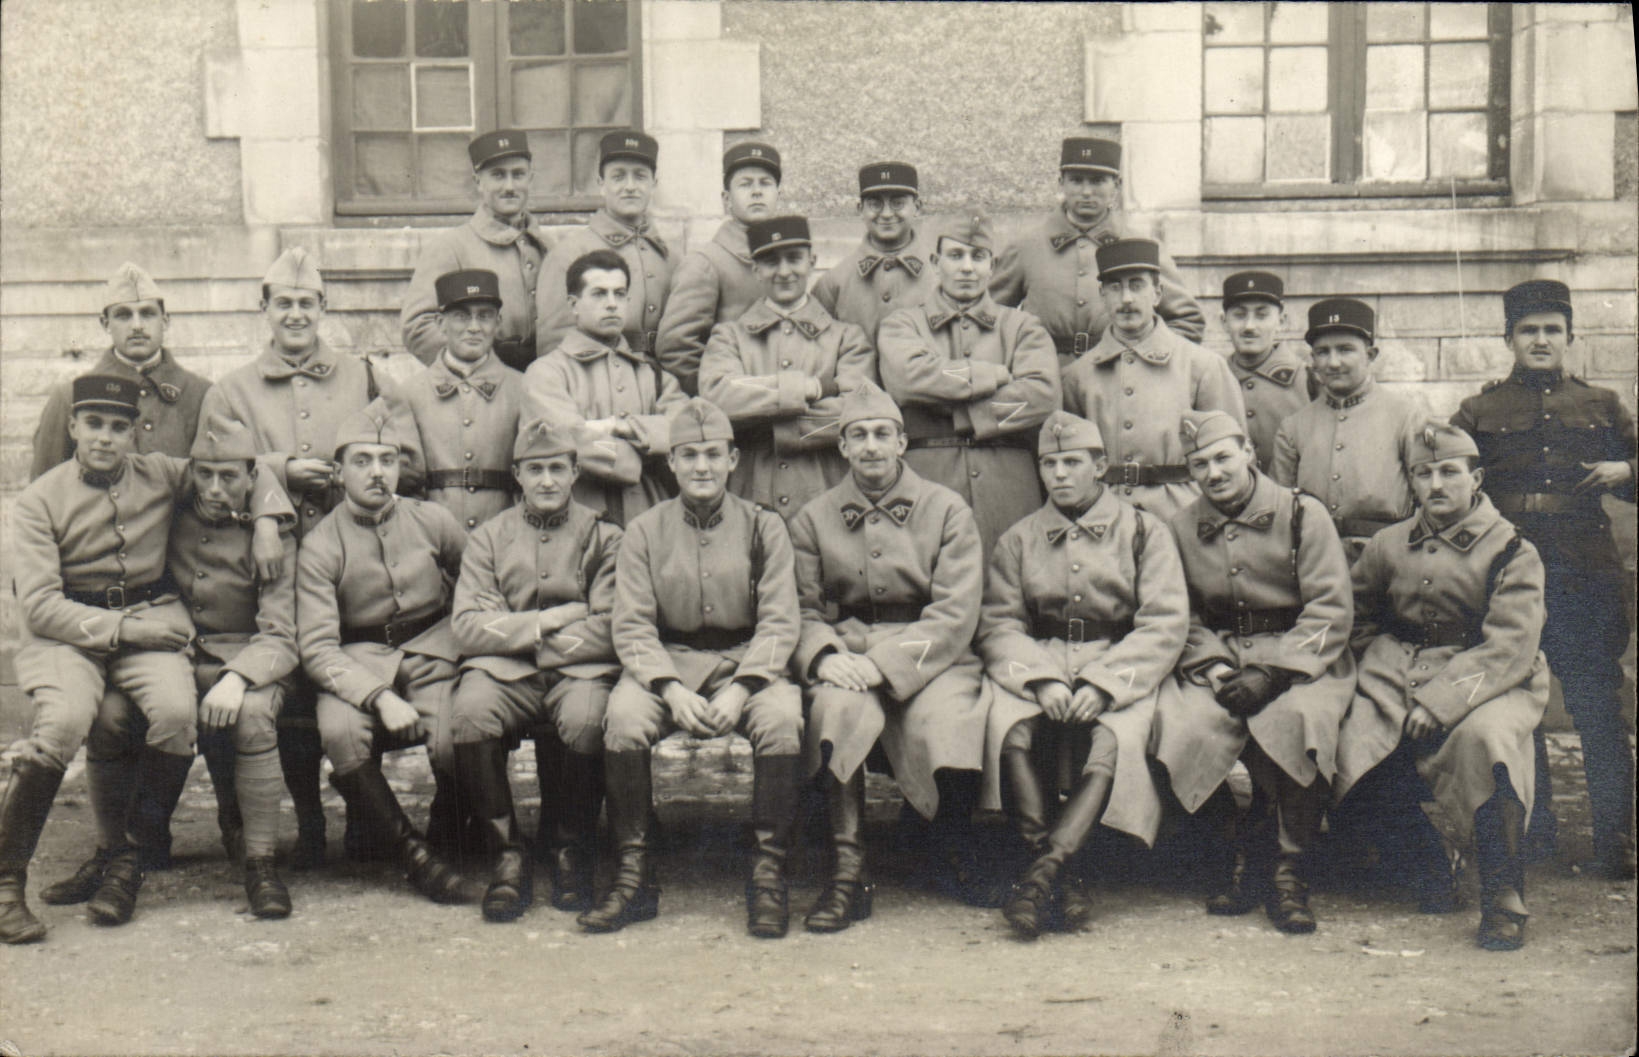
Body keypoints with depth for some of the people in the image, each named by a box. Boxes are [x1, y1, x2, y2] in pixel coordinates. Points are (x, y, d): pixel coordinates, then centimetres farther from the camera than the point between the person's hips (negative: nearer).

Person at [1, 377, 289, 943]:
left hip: (151, 620, 2)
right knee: (64, 720, -33)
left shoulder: (161, 476, 6)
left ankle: (128, 862, -11)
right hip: (68, 632, -2)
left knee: (176, 710, -30)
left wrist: (265, 520, 2)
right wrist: (126, 628, -18)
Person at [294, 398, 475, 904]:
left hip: (432, 653, 1)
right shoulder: (320, 546, -4)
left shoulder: (433, 521, 4)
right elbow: (317, 648, -11)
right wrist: (379, 697, -24)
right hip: (358, 662, -1)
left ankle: (442, 838, 3)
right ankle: (411, 851, -14)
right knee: (340, 733, -33)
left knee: (453, 740, -29)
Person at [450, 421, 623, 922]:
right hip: (505, 673, 1)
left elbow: (610, 633, -2)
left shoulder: (603, 537, 9)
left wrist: (516, 632, -5)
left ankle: (571, 849, -8)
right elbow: (467, 626, 1)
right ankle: (506, 855, -16)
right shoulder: (488, 538, 14)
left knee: (586, 718, -35)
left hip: (579, 670, -1)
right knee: (471, 711, -32)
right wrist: (547, 621, -8)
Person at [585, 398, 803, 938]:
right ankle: (634, 876, -19)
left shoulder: (764, 527, 5)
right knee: (623, 715, -30)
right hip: (666, 661, 1)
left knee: (781, 716, -32)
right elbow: (631, 626, 0)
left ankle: (769, 873, -21)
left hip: (747, 662, -1)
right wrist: (672, 690, -18)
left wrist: (738, 689, -19)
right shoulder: (644, 531, 6)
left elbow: (779, 623, -2)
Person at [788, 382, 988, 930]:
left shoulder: (947, 510, 6)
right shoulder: (813, 519, 13)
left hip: (928, 660, -1)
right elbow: (802, 610, 8)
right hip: (846, 655, 1)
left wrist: (883, 664, -18)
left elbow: (955, 616, -5)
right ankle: (848, 874, -29)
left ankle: (960, 859, -5)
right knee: (839, 707, -34)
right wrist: (823, 656, -16)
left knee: (943, 718, -33)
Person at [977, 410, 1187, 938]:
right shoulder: (1018, 540, 16)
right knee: (1012, 728, -32)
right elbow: (999, 625, 6)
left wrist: (1102, 685, -15)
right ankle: (1064, 878, -29)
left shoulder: (1144, 532, 9)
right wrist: (1041, 679, -15)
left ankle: (1042, 871, -38)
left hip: (1119, 670, -1)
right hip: (1035, 666, 2)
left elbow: (1165, 626, -1)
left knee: (1114, 738, -34)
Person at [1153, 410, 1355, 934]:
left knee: (1299, 716, -36)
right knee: (1181, 720, -29)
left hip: (1300, 656, -3)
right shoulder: (1181, 528, 10)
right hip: (1216, 658, 3)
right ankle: (1242, 849, -7)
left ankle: (1289, 870, -18)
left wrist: (1270, 674, -17)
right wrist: (1216, 667, -11)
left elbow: (1332, 611, -6)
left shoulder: (1302, 514, -1)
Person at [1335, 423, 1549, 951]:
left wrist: (1438, 703, -23)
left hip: (1488, 684, -5)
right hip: (1400, 683, 5)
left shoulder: (1512, 552, -5)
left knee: (1481, 734, -36)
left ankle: (1503, 901, -24)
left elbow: (1509, 650, -15)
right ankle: (1427, 865, 7)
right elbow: (1360, 621, 22)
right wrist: (1394, 670, 4)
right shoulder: (1386, 546, 8)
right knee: (1347, 745, -18)